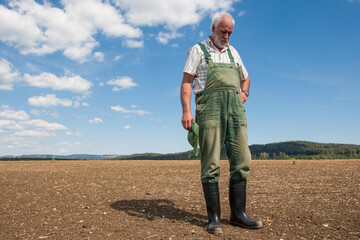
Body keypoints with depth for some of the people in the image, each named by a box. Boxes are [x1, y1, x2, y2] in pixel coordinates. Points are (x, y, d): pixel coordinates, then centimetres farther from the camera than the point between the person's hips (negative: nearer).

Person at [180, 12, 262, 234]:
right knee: (211, 164, -6)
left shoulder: (232, 52, 25)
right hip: (209, 108, -5)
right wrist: (186, 111, -14)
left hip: (235, 109, 5)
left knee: (242, 161, 0)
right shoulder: (198, 50, 10)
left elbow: (245, 77, 37)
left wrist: (244, 93, 14)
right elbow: (186, 82, 0)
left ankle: (238, 214, 9)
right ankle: (214, 217, 2)